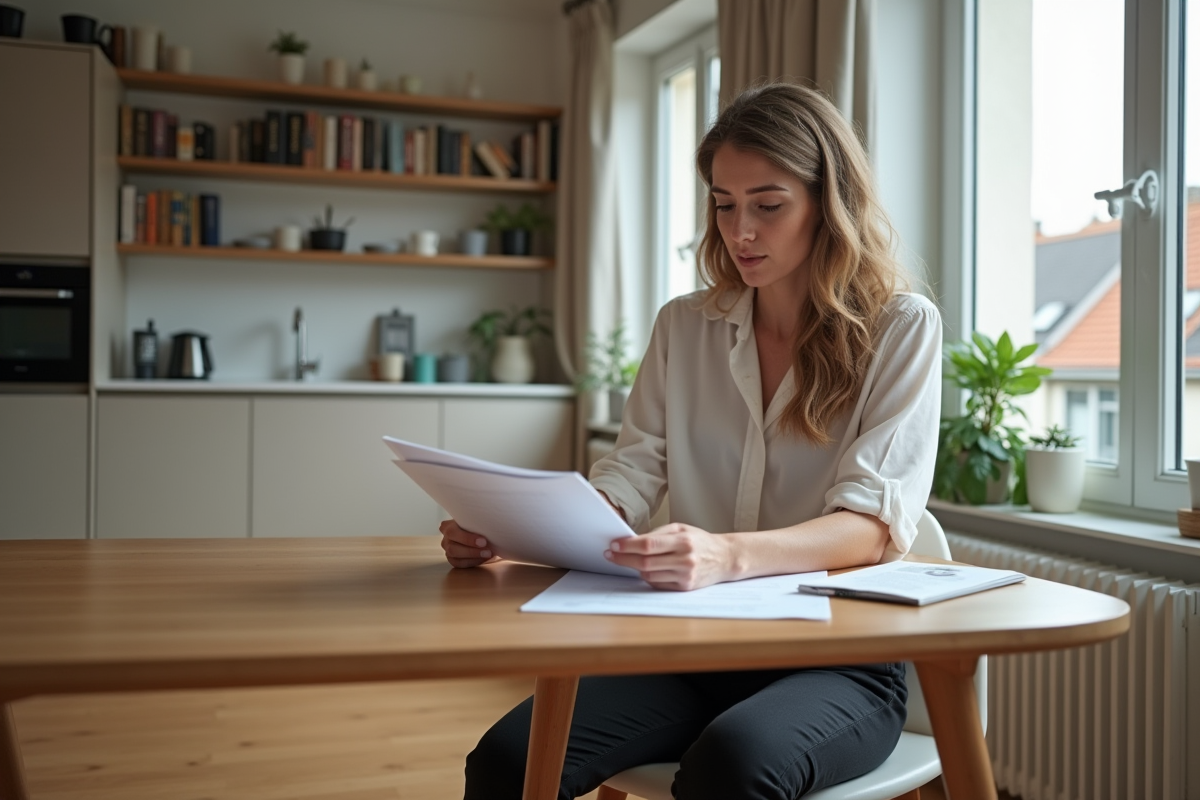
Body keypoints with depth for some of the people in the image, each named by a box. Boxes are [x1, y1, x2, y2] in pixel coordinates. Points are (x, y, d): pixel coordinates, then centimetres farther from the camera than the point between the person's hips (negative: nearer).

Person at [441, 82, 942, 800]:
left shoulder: (902, 328, 0)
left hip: (837, 658, -3)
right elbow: (631, 476, 7)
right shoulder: (686, 326, 13)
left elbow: (876, 521, -12)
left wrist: (730, 555, -32)